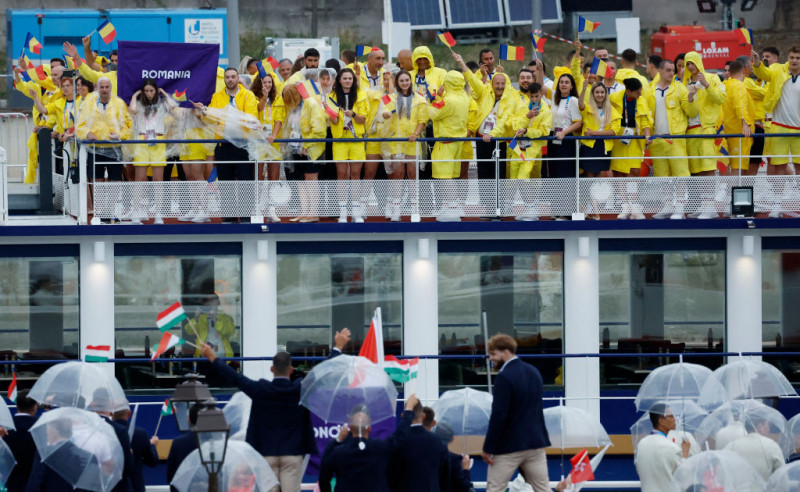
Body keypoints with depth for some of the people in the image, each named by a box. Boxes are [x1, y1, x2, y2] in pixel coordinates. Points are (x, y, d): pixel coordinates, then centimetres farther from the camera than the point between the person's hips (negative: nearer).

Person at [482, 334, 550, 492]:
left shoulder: (504, 377, -16)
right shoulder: (533, 372, 10)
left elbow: (498, 415, -19)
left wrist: (487, 448, -13)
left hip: (509, 447, -7)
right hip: (536, 442, 7)